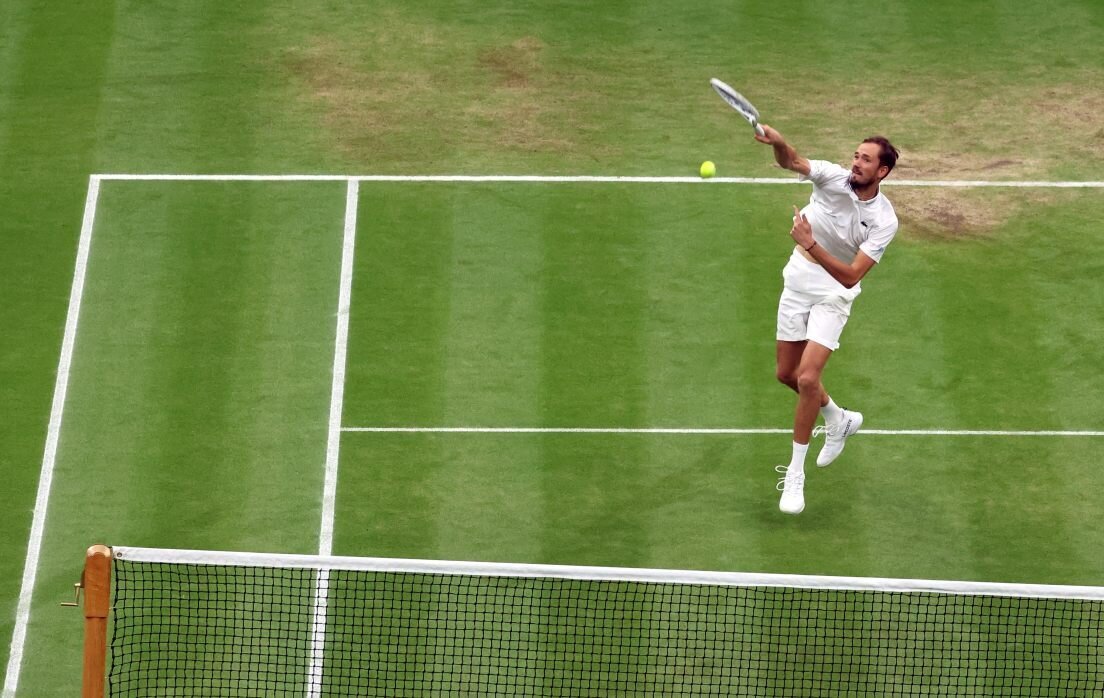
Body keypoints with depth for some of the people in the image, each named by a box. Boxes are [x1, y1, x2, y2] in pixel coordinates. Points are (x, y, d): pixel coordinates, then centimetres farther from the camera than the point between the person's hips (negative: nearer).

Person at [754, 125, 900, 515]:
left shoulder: (884, 220, -20)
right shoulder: (833, 177, -14)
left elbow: (850, 276, -28)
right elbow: (792, 162, -34)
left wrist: (811, 245, -41)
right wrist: (778, 143, -58)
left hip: (833, 296, -4)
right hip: (797, 282, 4)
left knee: (807, 378, -17)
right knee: (787, 374, 14)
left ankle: (795, 474, -3)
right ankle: (840, 420, 43)